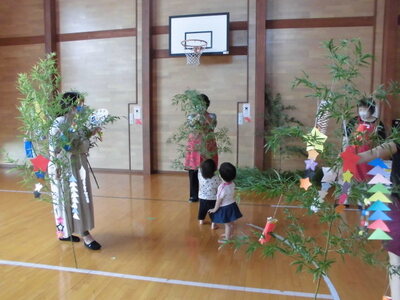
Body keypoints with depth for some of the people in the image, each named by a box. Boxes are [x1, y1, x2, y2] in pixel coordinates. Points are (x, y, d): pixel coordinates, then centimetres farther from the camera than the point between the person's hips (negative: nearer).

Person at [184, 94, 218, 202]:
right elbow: (191, 124, -18)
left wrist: (204, 113, -29)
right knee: (193, 171, 4)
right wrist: (199, 114, -36)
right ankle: (194, 195, 16)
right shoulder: (192, 116, 4)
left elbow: (213, 125, -17)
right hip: (194, 147, 1)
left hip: (208, 147, -1)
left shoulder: (212, 116, 3)